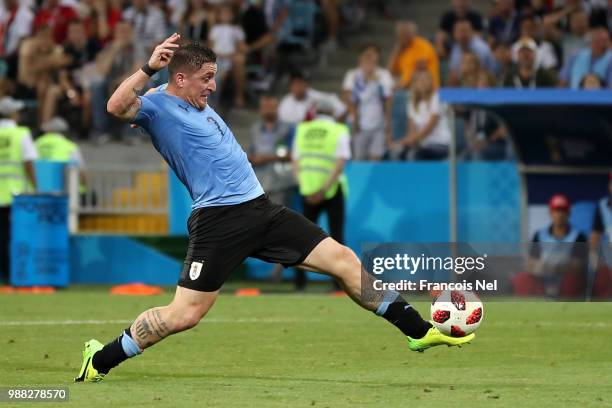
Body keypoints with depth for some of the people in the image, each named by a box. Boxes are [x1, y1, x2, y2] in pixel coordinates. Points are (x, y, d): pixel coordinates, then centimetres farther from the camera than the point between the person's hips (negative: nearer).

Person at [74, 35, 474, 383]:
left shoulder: (201, 107, 19)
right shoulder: (159, 108, -8)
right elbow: (118, 106, -28)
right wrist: (150, 67, -34)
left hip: (261, 210, 8)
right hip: (219, 221, -8)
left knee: (344, 259, 3)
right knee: (183, 315, -12)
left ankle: (419, 331, 10)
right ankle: (99, 361, 7)